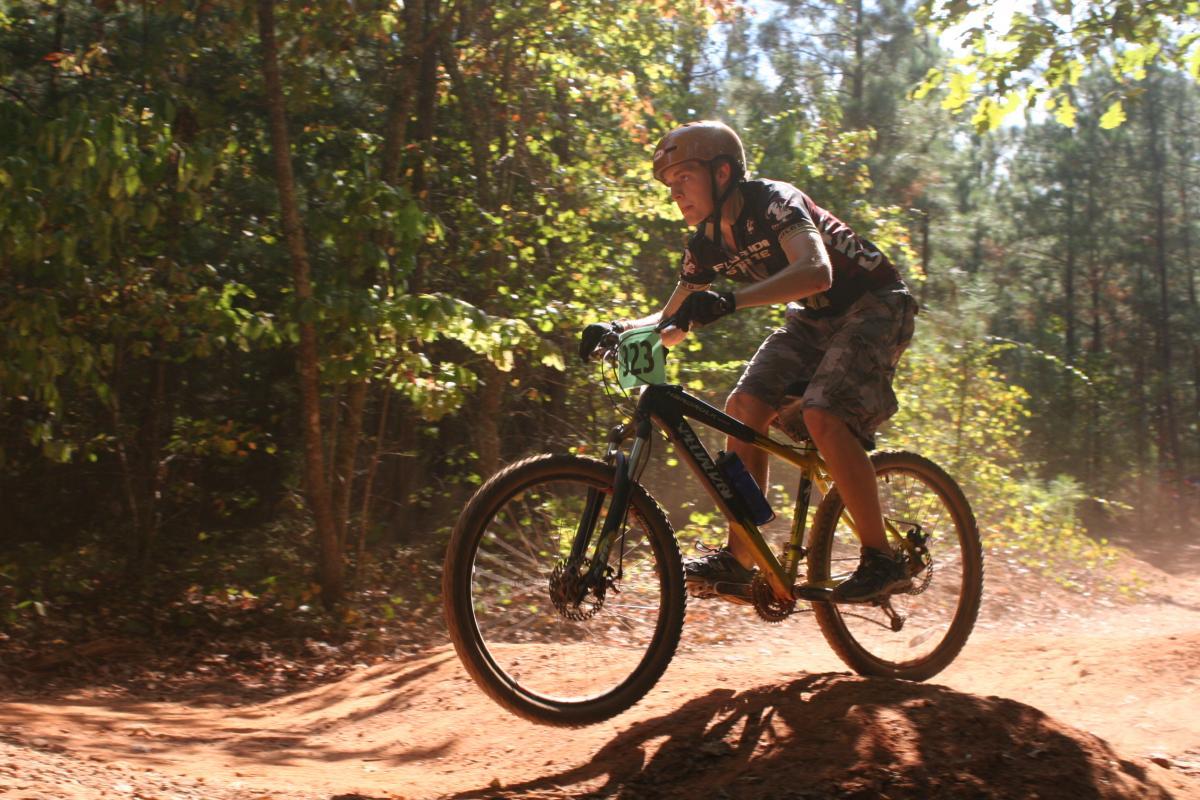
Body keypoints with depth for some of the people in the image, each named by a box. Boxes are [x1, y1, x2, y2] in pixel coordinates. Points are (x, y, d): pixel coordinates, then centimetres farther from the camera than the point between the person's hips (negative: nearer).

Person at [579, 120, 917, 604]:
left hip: (873, 307, -8)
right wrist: (620, 329, -13)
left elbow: (815, 271, -43)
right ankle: (738, 563, -6)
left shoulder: (772, 203, -25)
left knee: (822, 416, -27)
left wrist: (730, 301, -54)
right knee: (743, 407, -10)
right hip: (813, 319, 8)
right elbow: (674, 322, 7)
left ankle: (881, 560, -15)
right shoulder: (707, 244, -1)